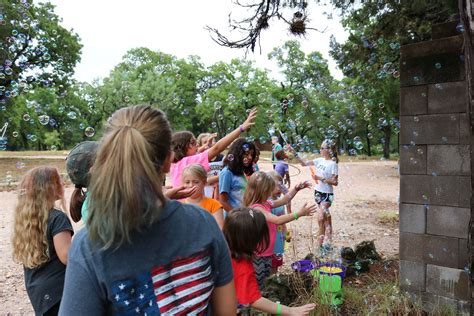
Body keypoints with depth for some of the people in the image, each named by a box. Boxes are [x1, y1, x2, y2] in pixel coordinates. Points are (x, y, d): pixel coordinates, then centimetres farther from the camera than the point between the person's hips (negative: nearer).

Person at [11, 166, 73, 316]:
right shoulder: (57, 218, -21)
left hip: (35, 288, 8)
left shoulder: (24, 216, 4)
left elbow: (23, 252, 15)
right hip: (56, 289, -8)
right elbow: (66, 256, -25)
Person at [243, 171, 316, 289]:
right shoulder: (256, 208, -25)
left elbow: (284, 200, 14)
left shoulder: (265, 204, 4)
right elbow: (278, 220, -33)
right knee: (256, 284, 3)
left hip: (266, 252, 9)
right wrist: (299, 213, -33)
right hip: (258, 254, -9)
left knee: (263, 279, 21)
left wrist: (296, 189, 1)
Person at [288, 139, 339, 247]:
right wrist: (294, 152, 2)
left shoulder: (333, 164, -15)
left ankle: (320, 242, 3)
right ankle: (328, 241, 25)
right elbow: (304, 163, 9)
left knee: (321, 218, -11)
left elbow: (335, 182, -16)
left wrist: (321, 178, -23)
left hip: (327, 194, -7)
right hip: (318, 192, 7)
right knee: (326, 216, 15)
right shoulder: (320, 160, 3)